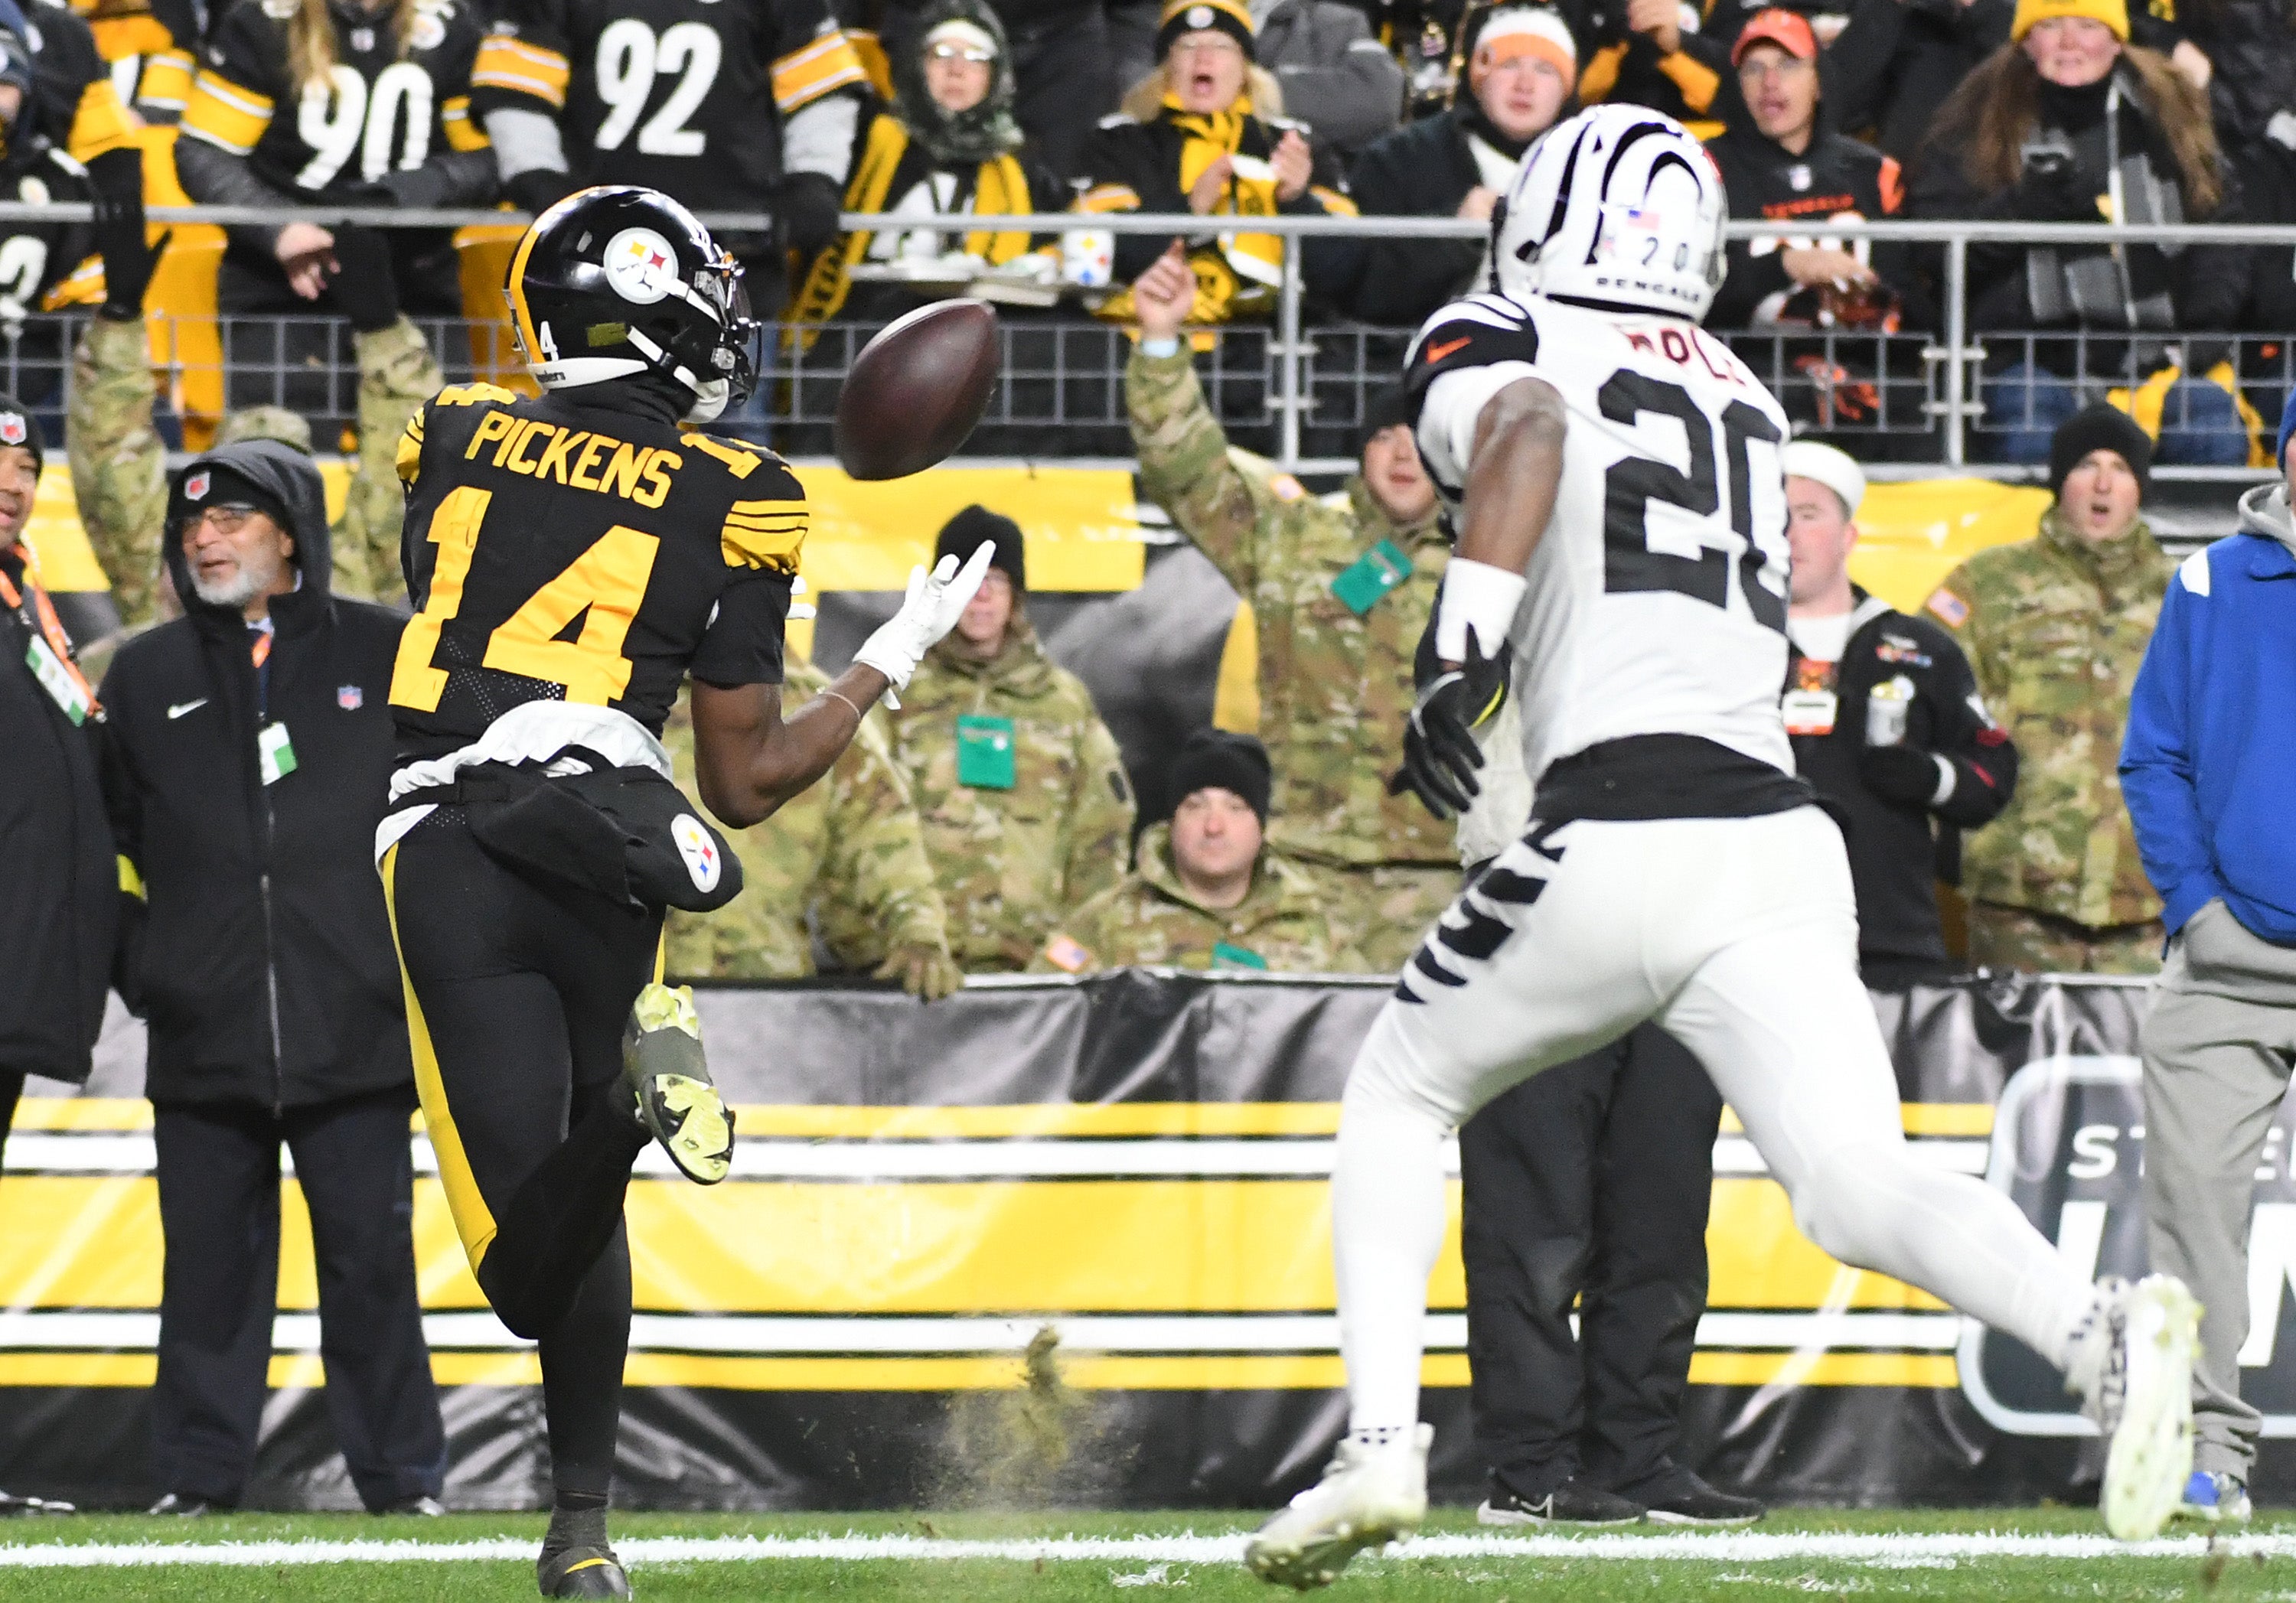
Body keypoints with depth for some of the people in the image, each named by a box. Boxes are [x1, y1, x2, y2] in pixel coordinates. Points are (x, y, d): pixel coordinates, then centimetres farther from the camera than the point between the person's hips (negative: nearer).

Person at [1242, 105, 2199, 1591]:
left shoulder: (1496, 343, 7)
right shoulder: (1742, 394, 24)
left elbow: (1528, 432, -16)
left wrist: (1463, 655, -24)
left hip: (1617, 842, -4)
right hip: (1782, 842, 4)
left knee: (1400, 1094, 20)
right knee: (1859, 1185, -8)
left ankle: (1381, 1442, 9)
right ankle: (2096, 1328, -35)